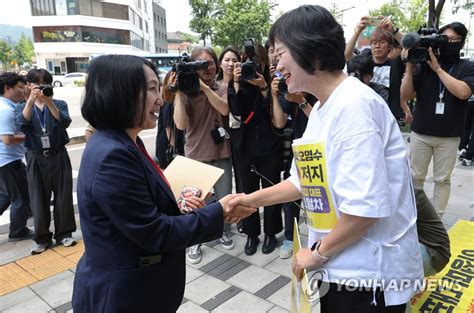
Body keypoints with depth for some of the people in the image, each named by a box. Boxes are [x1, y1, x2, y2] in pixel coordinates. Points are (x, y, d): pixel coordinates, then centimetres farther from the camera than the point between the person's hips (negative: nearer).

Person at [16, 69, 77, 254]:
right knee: (38, 199, 4)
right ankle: (42, 238, 16)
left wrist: (49, 101, -24)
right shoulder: (22, 107, 7)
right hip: (36, 159, 1)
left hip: (58, 156, -1)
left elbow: (65, 123, -15)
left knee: (63, 196, 4)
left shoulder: (59, 104, 4)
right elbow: (22, 125, -14)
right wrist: (31, 100, -22)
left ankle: (64, 234, 18)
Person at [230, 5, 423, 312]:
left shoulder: (353, 105, -23)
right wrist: (252, 199, 8)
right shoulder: (321, 109, 7)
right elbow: (307, 180, 12)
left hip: (371, 274, -8)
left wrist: (317, 253, -14)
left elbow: (366, 207, -28)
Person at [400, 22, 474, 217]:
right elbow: (405, 96, -4)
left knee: (442, 179, 8)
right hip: (420, 133, 1)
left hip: (449, 136, 0)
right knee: (416, 177, 10)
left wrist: (438, 68, -16)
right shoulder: (423, 65, 1)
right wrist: (410, 67, -13)